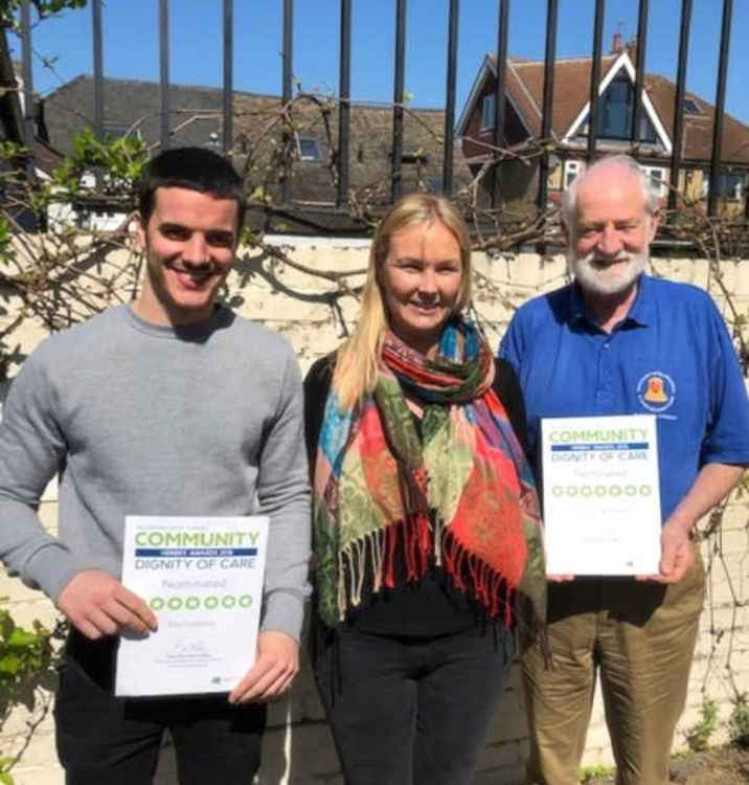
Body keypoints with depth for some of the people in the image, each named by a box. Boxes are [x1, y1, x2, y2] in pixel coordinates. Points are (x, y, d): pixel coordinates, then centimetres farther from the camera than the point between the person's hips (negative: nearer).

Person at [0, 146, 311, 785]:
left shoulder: (271, 362, -4)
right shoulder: (64, 361, -9)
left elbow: (288, 499, 2)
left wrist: (285, 620, -6)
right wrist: (61, 575, -17)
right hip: (106, 661, -1)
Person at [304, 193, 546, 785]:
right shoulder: (335, 380, -6)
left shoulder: (494, 381, 0)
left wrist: (527, 602, 3)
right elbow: (306, 499, -2)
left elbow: (521, 497, 7)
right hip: (364, 638, -2)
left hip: (471, 638, 2)